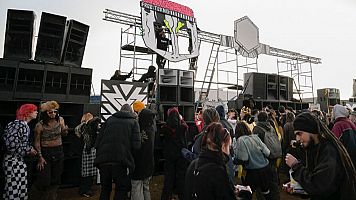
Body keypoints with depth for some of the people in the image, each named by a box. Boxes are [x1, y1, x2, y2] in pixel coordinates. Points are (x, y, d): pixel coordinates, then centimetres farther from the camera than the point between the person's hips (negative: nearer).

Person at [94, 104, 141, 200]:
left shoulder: (110, 119, 12)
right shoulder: (133, 121, 4)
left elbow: (98, 141, 7)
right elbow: (136, 145, -7)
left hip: (103, 160, 4)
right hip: (120, 162, -3)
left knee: (105, 189, 22)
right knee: (121, 191, 11)